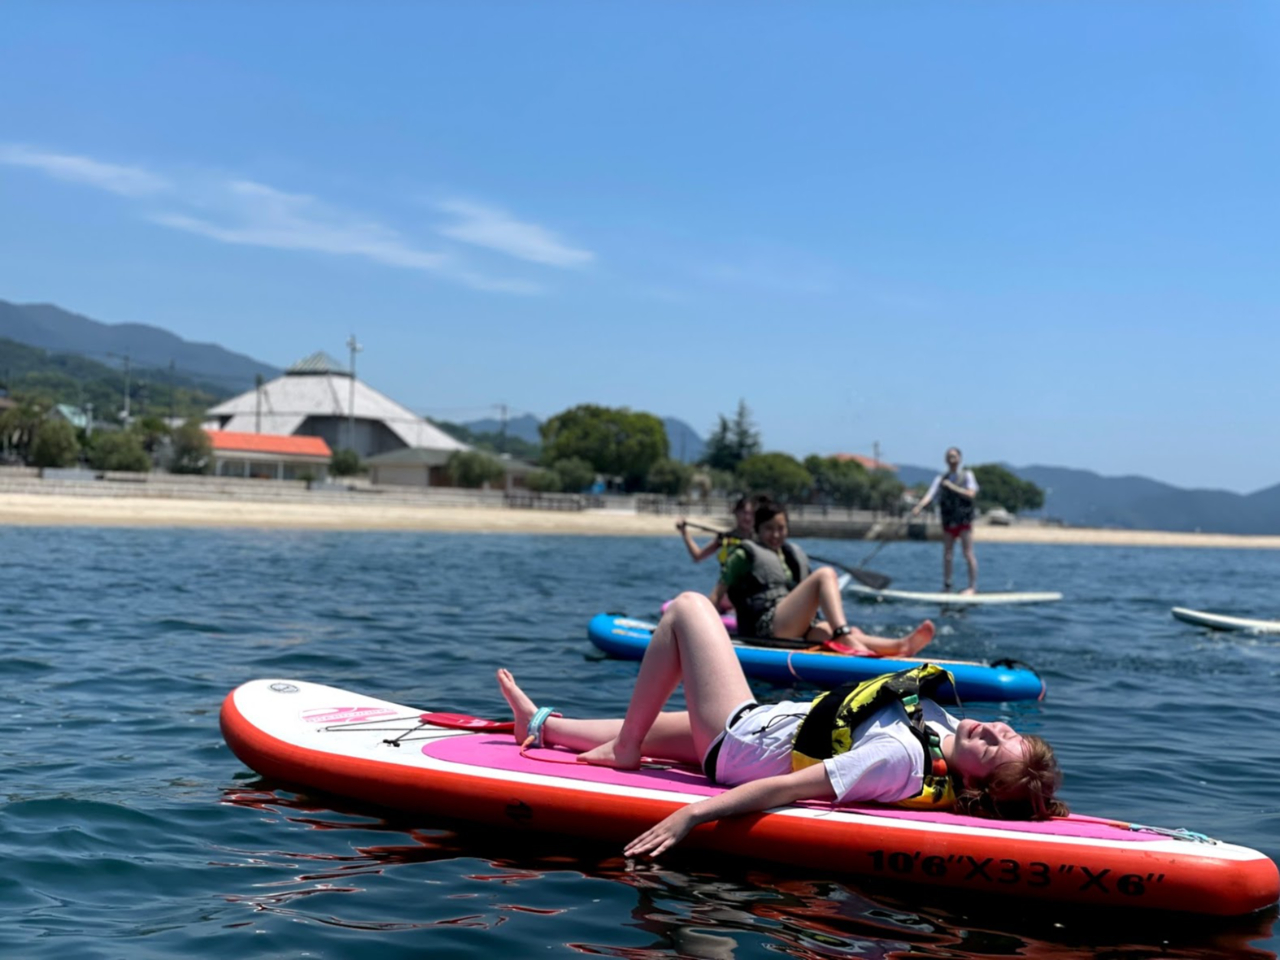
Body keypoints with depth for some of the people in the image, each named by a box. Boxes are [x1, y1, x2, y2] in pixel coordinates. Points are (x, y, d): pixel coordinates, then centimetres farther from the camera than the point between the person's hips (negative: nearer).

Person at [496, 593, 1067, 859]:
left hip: (740, 738, -7)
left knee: (687, 607, 3)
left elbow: (787, 789, -41)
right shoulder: (940, 724, -17)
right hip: (773, 726, 7)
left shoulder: (896, 758, -39)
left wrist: (692, 815, -41)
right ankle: (543, 726, 51)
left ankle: (624, 750, 13)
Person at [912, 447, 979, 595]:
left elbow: (971, 494, -12)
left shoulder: (967, 475, 1)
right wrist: (919, 506, -22)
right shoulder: (940, 478, 9)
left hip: (964, 521, -4)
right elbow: (930, 494, -4)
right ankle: (946, 586, 15)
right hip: (948, 522, 4)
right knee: (947, 555, 6)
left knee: (968, 554, -5)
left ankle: (973, 586, 1)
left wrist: (952, 487, -18)